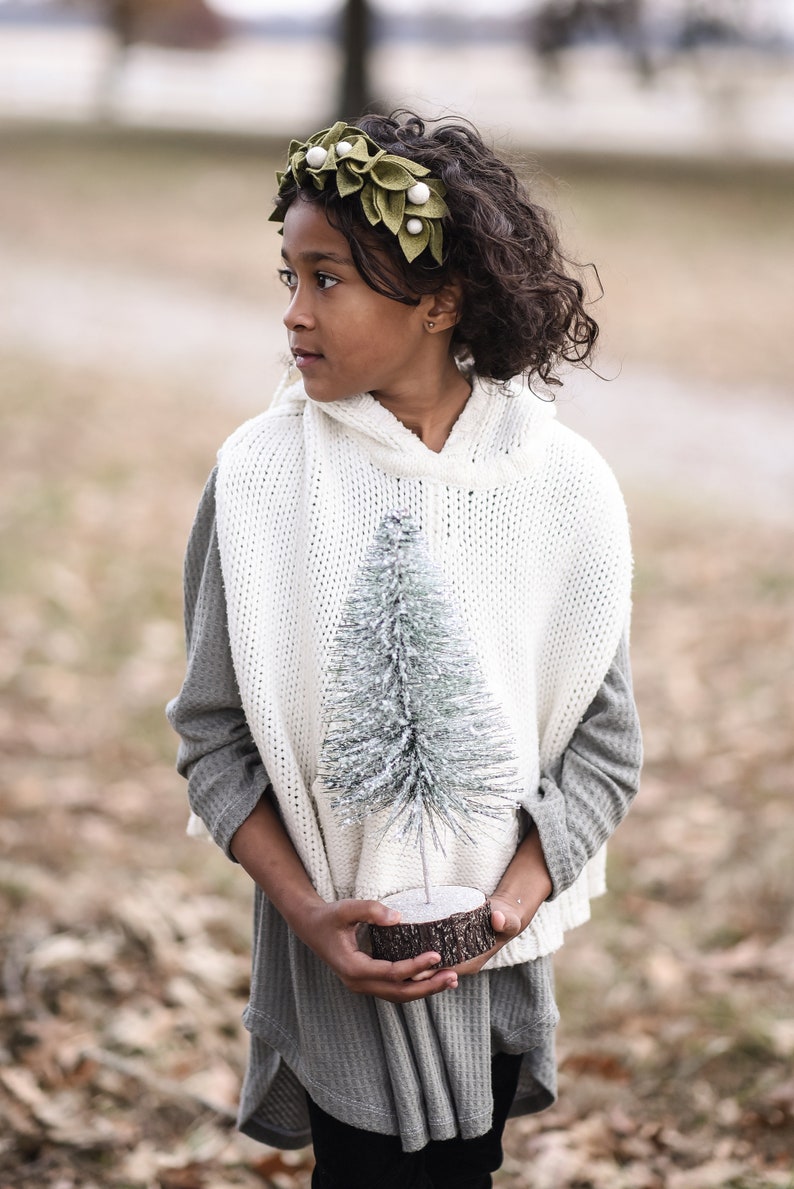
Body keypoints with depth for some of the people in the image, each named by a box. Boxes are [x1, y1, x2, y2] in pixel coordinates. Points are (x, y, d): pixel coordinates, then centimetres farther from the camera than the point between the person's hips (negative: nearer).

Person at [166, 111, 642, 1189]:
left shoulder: (564, 485, -8)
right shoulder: (259, 477, -10)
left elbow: (604, 737, -3)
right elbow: (214, 734, -5)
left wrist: (516, 896, -15)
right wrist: (306, 911, -15)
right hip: (334, 948, -1)